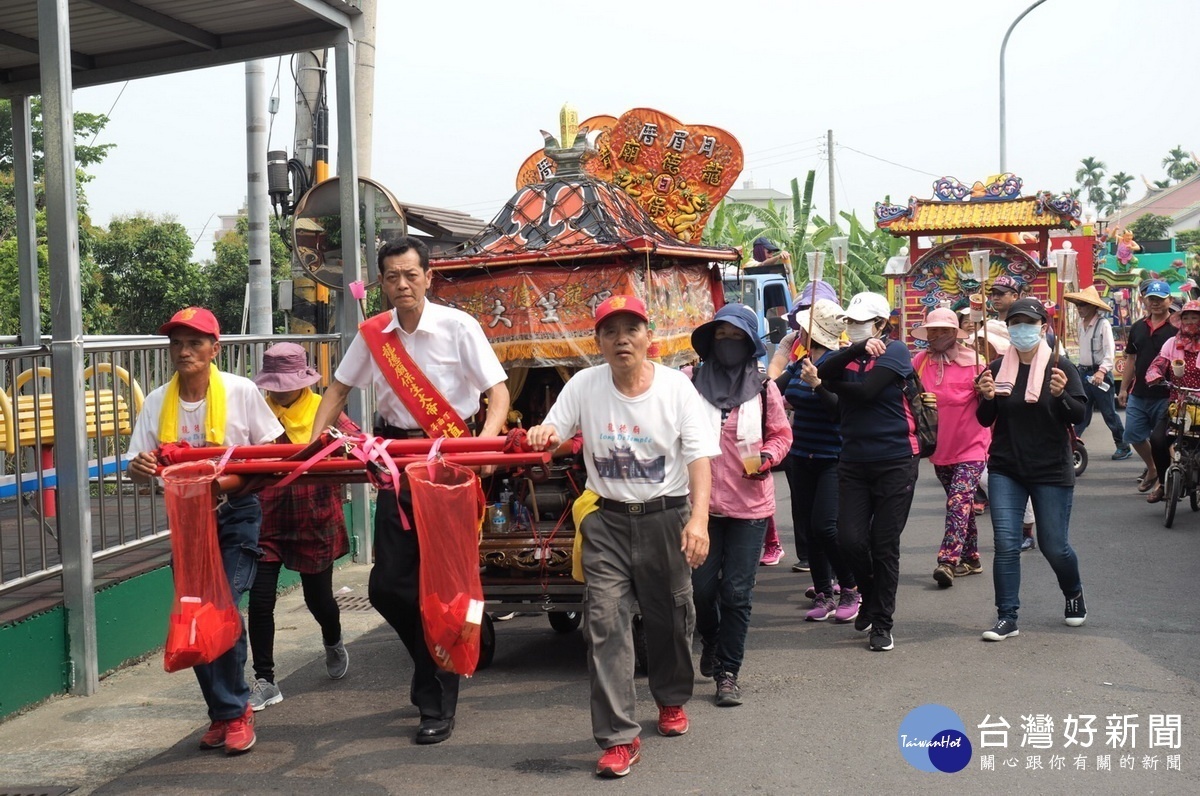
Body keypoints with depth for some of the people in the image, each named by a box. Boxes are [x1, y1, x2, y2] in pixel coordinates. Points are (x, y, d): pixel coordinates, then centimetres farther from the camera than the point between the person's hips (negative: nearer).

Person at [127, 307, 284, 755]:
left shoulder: (241, 391, -10)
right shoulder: (157, 402, -2)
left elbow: (271, 448, -4)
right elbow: (141, 469, -1)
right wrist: (141, 467, -25)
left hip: (235, 513, -4)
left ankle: (233, 712, 4)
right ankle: (223, 710, 22)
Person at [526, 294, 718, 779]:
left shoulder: (677, 387, -8)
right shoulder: (584, 385, -3)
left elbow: (699, 457, -12)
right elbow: (551, 434, 3)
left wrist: (698, 518, -24)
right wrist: (543, 436, -23)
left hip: (666, 516, 0)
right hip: (608, 520, 1)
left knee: (670, 616, 13)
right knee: (605, 622, -8)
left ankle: (672, 700, 42)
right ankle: (619, 738, -3)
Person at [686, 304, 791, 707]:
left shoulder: (764, 388, 1)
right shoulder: (692, 383, -2)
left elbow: (781, 433, 11)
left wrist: (768, 457, -8)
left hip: (750, 505, 0)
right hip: (703, 503, 0)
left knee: (737, 592, 2)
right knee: (701, 586, 6)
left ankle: (728, 672, 15)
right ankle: (710, 639, 38)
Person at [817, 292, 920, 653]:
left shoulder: (895, 351, -4)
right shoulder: (847, 354, 9)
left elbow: (866, 391, -18)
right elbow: (823, 373, -14)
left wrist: (833, 384, -3)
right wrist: (858, 349, -24)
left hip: (894, 461, -4)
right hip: (853, 461, 4)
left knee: (884, 544, 2)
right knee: (850, 539, -3)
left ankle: (881, 623, 14)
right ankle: (870, 595, 27)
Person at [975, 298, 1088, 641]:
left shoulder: (1060, 367, -4)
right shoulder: (998, 368, 3)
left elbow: (1079, 415, -8)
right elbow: (985, 420, 6)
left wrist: (1060, 395, -26)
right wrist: (987, 398, -15)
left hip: (1051, 470, -2)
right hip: (1006, 470, 2)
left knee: (1054, 546, 6)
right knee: (1005, 544, -6)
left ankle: (1074, 595, 36)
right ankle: (1007, 617, 2)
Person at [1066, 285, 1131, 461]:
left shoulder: (1103, 324, -13)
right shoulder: (1081, 324, 10)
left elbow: (1110, 351, -20)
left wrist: (1102, 371, -32)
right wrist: (1080, 369, 15)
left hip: (1099, 374, -7)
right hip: (1084, 372, 7)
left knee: (1109, 413, 1)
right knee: (1082, 412, 6)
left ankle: (1123, 447, 13)